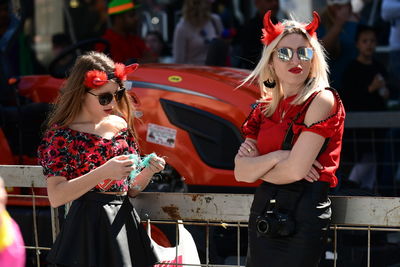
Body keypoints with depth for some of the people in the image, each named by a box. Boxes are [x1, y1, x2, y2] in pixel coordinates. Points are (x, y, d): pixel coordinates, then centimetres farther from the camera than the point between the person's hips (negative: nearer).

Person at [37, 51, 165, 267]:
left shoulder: (121, 126, 8)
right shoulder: (61, 134, -8)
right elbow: (55, 197, -18)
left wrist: (148, 172, -7)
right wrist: (103, 172, -24)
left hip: (124, 224, 6)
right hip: (88, 228, -6)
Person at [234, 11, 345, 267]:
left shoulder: (322, 100, -8)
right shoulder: (266, 108, 12)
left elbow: (296, 170, -16)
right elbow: (240, 172, 4)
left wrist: (256, 167, 1)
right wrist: (276, 157, -13)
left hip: (303, 215, -6)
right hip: (263, 214, 7)